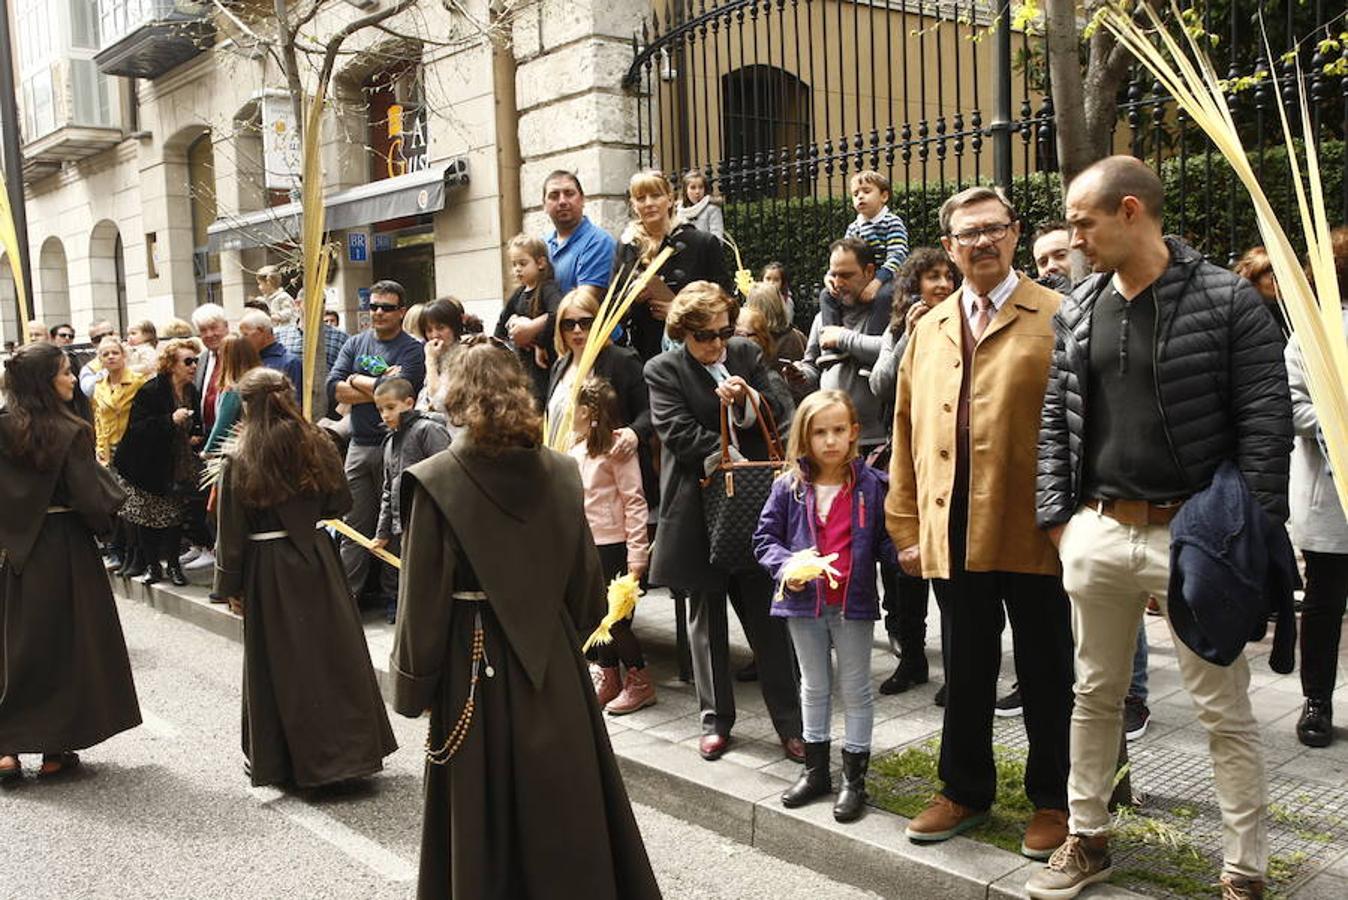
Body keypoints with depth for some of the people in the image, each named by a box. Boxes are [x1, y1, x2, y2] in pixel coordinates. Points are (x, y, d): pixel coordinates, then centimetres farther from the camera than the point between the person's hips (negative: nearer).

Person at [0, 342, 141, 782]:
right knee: (65, 644, 8)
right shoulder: (71, 433, -17)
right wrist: (105, 477, -1)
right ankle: (56, 749, 14)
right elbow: (90, 499, -20)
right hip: (65, 550, -5)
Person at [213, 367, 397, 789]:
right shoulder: (318, 446, -4)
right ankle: (350, 747, 17)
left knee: (279, 661, 8)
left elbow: (232, 533, -7)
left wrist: (230, 586, 2)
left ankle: (282, 759, 19)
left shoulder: (240, 461, -10)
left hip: (267, 568, -2)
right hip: (318, 559, 2)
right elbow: (340, 502, 6)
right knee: (334, 652, 11)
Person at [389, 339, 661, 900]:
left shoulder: (436, 481, -14)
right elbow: (588, 583, 2)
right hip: (554, 660, 3)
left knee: (485, 810, 11)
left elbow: (423, 598, -12)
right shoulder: (559, 472, -4)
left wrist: (413, 686, -1)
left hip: (475, 666, -3)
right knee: (564, 798, 17)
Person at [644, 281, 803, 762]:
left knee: (767, 615, 3)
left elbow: (779, 416, 5)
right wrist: (733, 455, -16)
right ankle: (716, 719, 25)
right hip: (699, 509, -1)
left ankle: (789, 722, 13)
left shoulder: (747, 354, 7)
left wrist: (749, 400, -16)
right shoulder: (663, 370, -2)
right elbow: (679, 434, -11)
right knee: (705, 618, 11)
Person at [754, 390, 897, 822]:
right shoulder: (789, 487, -3)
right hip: (804, 600, 2)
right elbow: (766, 538, 2)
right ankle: (815, 770, 32)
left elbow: (886, 540, -2)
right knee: (814, 687, 17)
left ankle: (854, 777, 22)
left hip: (854, 603, -2)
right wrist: (785, 566, -15)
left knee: (856, 689, 9)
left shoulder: (870, 484, -6)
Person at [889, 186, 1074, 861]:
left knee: (1045, 673, 10)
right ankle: (965, 790, 32)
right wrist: (907, 527, 7)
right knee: (965, 673, 16)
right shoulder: (927, 332, 13)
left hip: (1034, 533, -4)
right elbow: (907, 433, 11)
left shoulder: (1056, 319, -2)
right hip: (953, 537, 4)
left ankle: (1052, 800, 27)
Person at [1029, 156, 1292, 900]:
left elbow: (1266, 424, -8)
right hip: (1097, 533, 5)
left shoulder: (1228, 301, -7)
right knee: (1095, 695, 15)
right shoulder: (1076, 311, 7)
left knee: (1224, 711, 6)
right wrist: (1055, 516, 4)